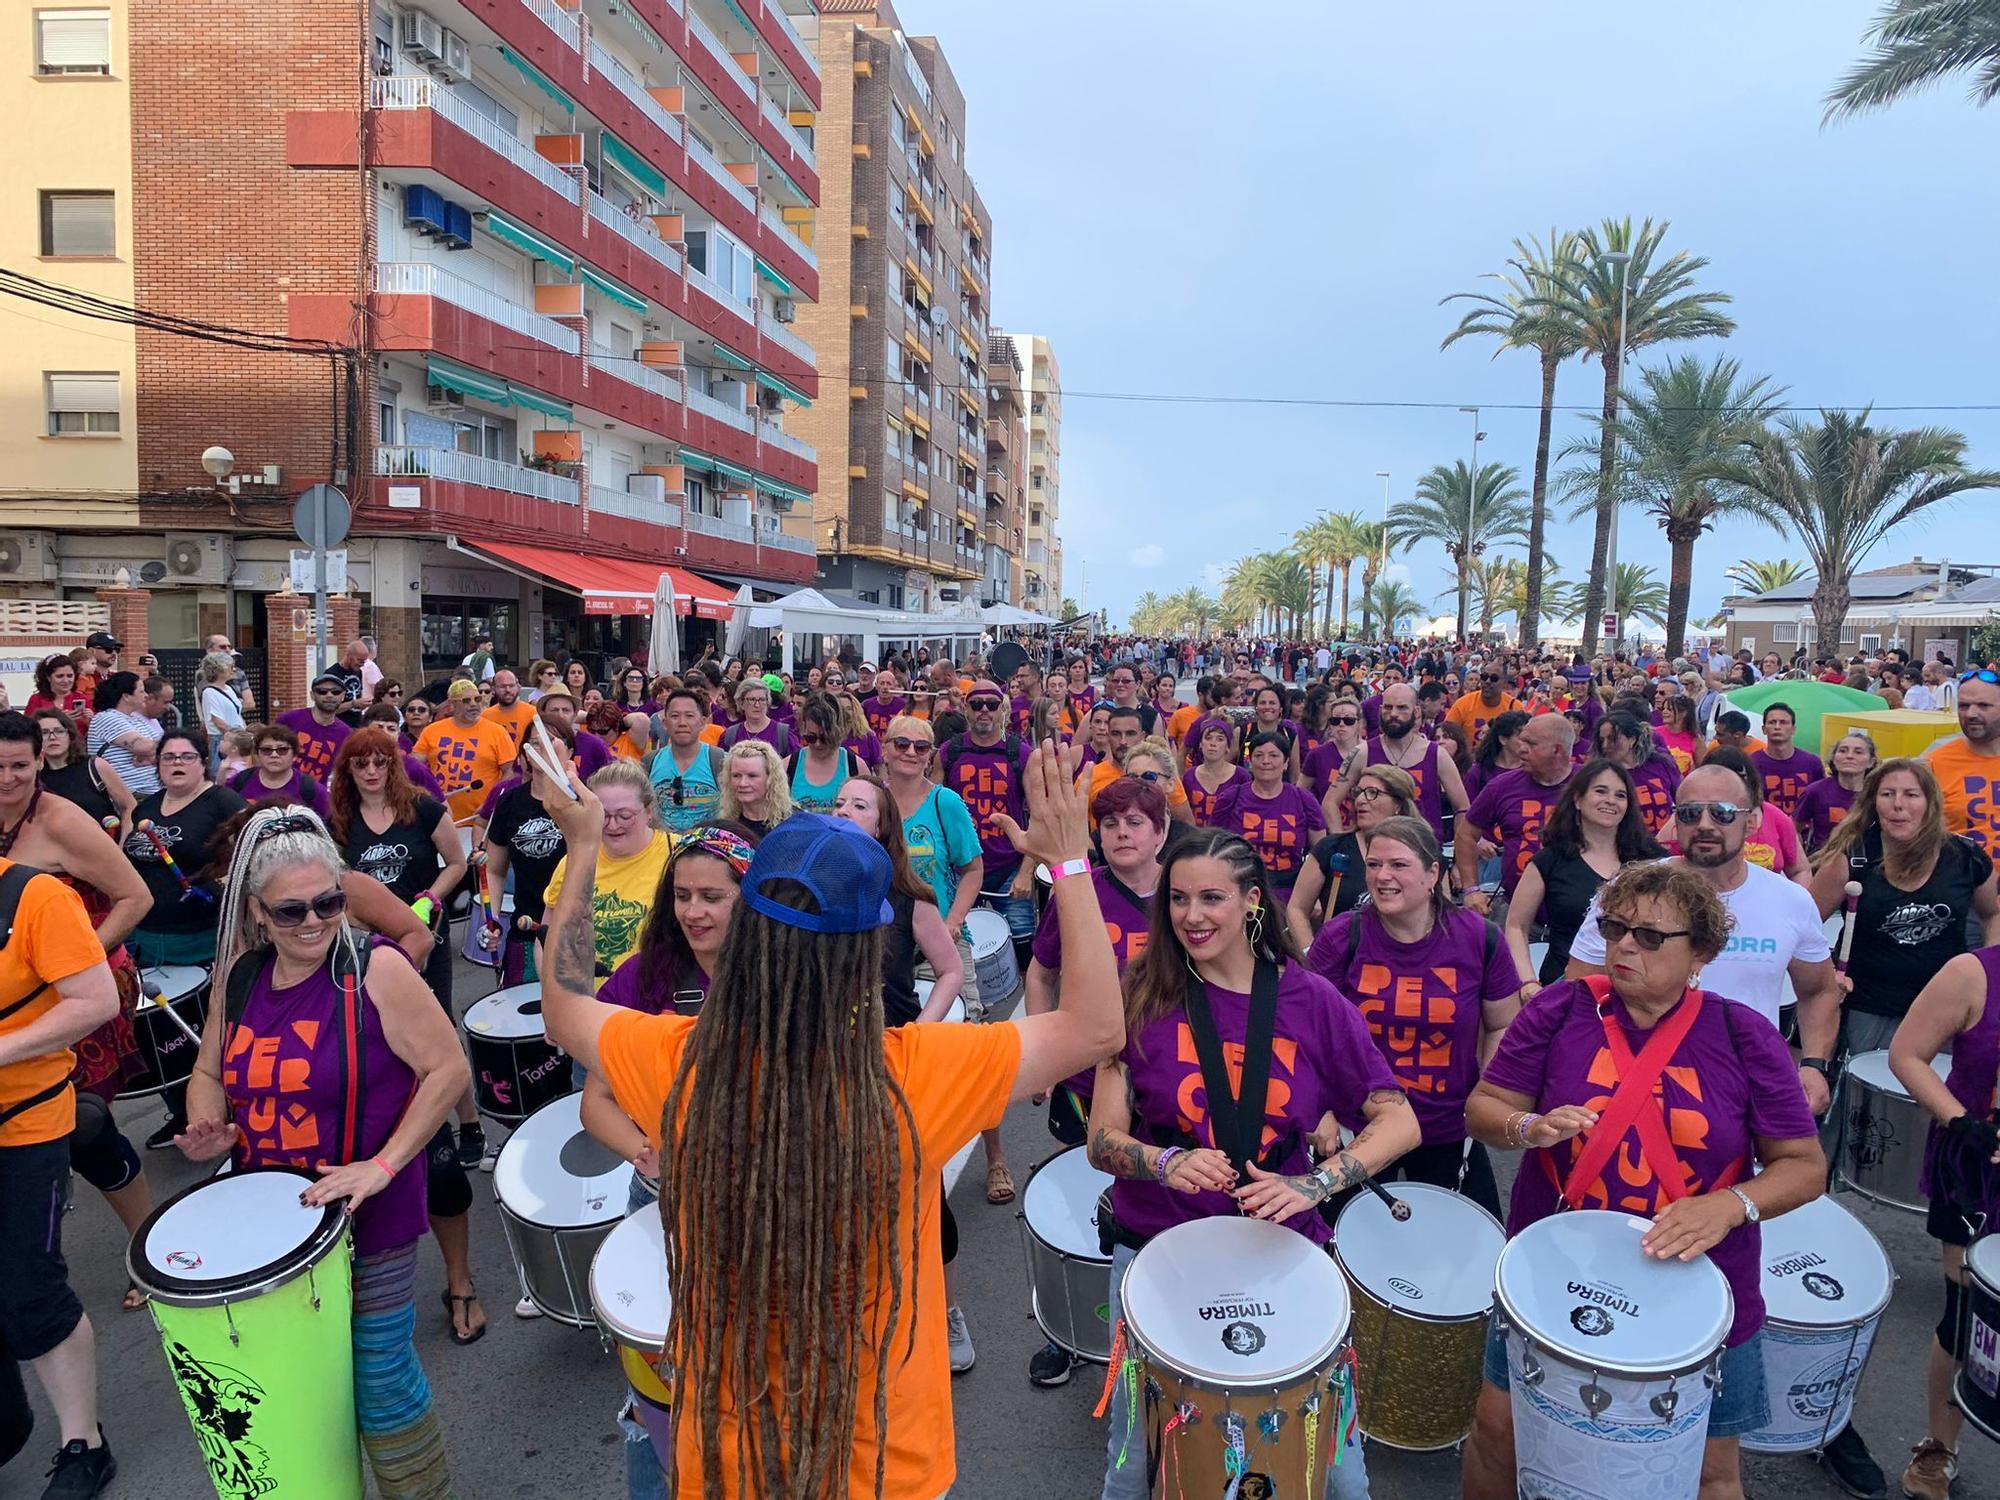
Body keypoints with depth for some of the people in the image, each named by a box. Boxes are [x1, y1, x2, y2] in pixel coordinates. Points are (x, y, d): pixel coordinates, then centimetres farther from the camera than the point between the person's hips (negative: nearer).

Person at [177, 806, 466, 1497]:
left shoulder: (374, 967, -16)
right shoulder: (242, 976, 2)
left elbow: (449, 1069, -16)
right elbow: (209, 1072, 16)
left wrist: (382, 1164, -21)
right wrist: (207, 1130, -5)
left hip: (368, 1221, -5)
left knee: (379, 1382, 3)